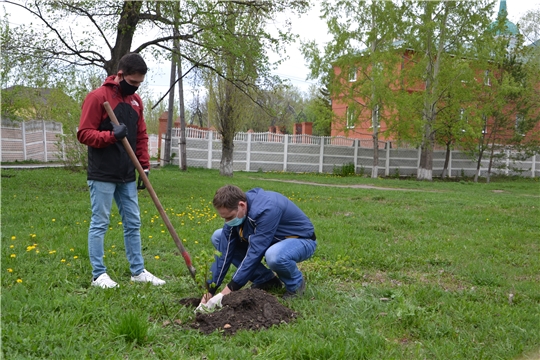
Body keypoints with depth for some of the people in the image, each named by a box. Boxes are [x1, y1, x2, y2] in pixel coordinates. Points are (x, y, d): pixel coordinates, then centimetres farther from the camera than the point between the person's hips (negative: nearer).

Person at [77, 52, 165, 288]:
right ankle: (98, 274, 11)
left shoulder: (136, 100, 12)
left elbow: (141, 136, 16)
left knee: (133, 223, 10)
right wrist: (111, 135, -25)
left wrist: (145, 165, 9)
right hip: (102, 175, -7)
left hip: (127, 175, 7)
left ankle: (138, 271, 20)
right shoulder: (97, 97, -9)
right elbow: (84, 134, -11)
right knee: (99, 224, 1)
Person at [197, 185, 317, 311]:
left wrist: (230, 289, -33)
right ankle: (266, 279, 3)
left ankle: (296, 283, -7)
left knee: (274, 255, -43)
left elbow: (255, 253, -36)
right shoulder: (235, 211, -13)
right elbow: (225, 251, -11)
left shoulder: (267, 209, -36)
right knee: (218, 237, -3)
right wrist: (210, 290, -15)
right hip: (272, 241, 7)